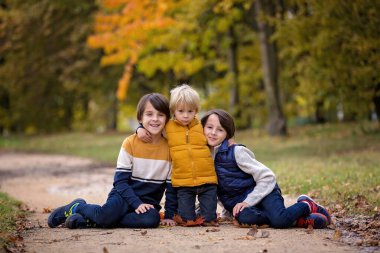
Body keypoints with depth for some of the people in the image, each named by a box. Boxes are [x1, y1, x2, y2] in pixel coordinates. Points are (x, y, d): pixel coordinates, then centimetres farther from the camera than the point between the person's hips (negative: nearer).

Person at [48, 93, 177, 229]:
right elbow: (120, 180, -7)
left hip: (148, 203, 2)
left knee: (152, 219, -34)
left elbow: (171, 186, 5)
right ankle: (77, 207, -1)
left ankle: (93, 221, -20)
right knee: (108, 214, -36)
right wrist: (137, 203, -18)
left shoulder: (169, 148, 0)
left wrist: (169, 215, -2)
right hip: (124, 196, -2)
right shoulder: (130, 143, -5)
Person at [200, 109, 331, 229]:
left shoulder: (236, 152, -12)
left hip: (262, 192, -4)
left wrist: (248, 202, -19)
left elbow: (267, 177, -13)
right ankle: (295, 220, -22)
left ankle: (306, 206, 0)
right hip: (237, 202, 4)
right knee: (244, 217, -36)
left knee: (280, 220, -34)